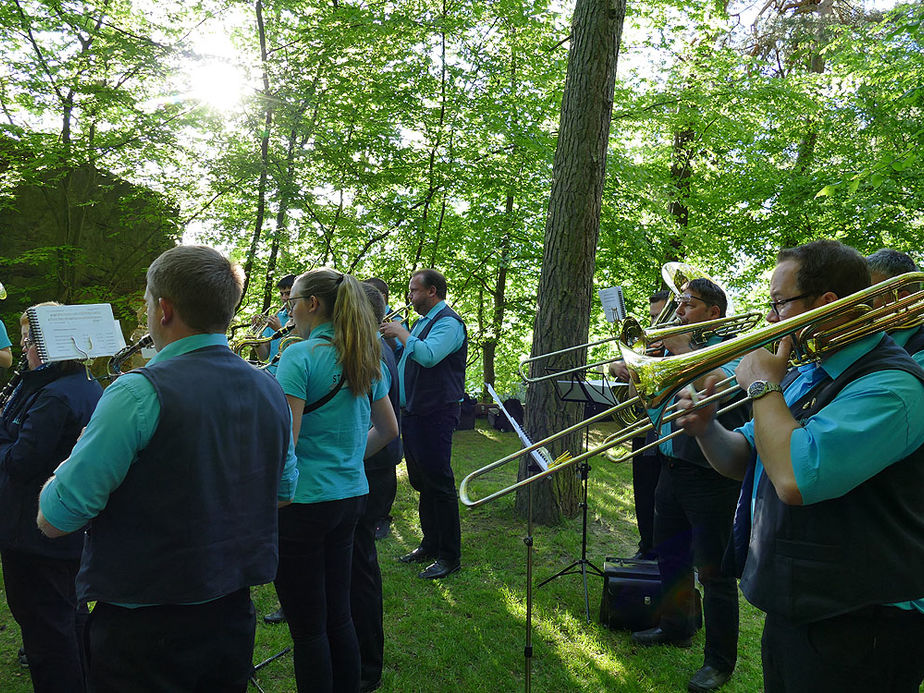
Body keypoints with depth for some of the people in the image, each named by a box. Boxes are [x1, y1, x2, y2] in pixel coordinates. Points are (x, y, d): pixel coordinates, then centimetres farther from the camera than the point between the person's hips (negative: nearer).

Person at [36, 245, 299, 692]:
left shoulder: (139, 393, -22)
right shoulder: (270, 392, -1)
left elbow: (54, 520, -16)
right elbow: (283, 493, 12)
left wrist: (77, 453, 2)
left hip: (144, 627, -6)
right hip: (233, 614, 6)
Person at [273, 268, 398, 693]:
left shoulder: (300, 357, -15)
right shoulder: (366, 359, 8)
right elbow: (388, 430, 17)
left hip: (304, 501, -8)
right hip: (351, 496, 8)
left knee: (307, 628, 5)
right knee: (337, 617, 19)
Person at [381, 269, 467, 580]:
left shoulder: (448, 322, -13)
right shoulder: (421, 322, 17)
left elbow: (428, 355, -30)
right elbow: (406, 359, 24)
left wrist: (401, 332, -18)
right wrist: (390, 337, 9)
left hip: (435, 414, -10)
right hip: (412, 412, 10)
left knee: (439, 485, -4)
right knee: (422, 484, 17)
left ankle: (449, 557, 6)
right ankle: (430, 545, 29)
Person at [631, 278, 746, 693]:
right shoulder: (678, 346, 14)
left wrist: (681, 348, -21)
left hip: (710, 474, -8)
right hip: (672, 467, 8)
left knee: (712, 570, 0)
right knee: (669, 554, 21)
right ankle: (676, 627, 41)